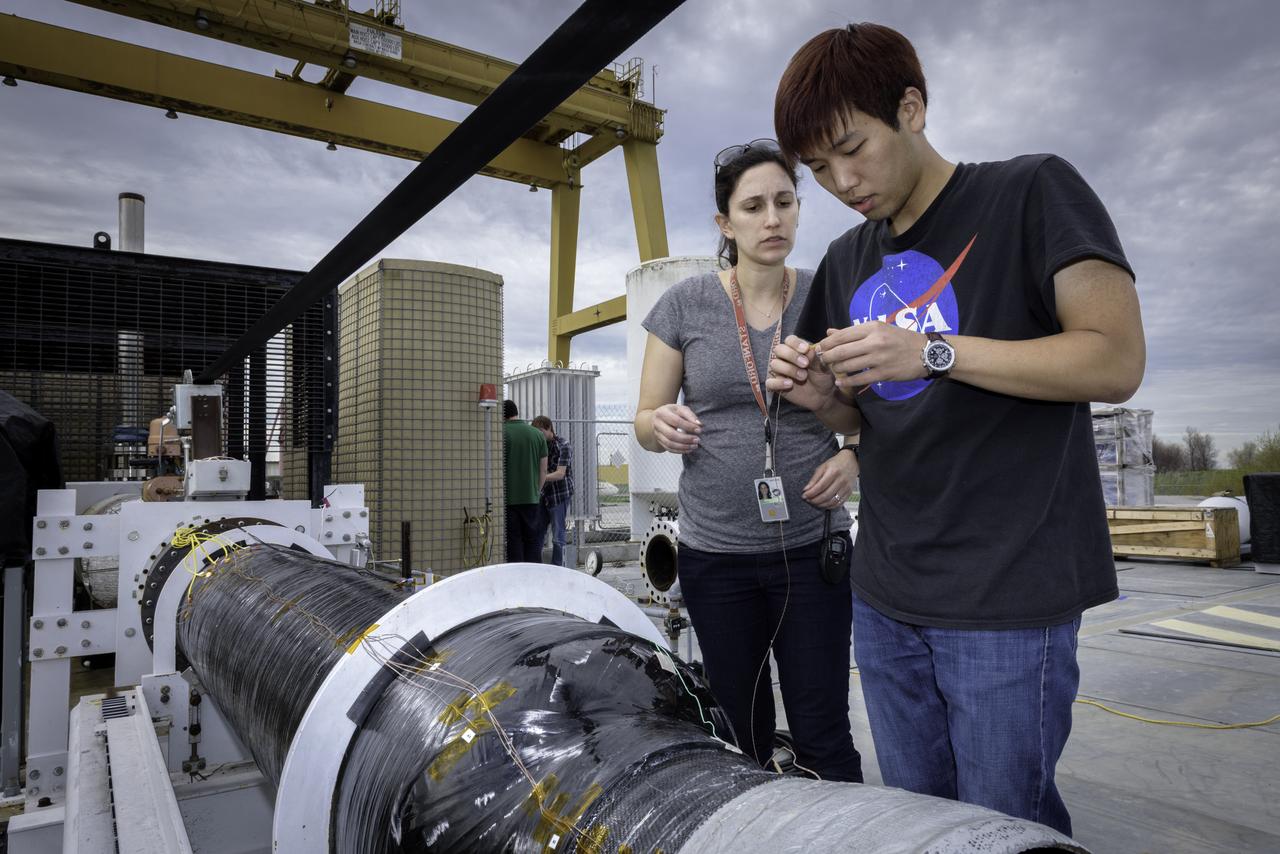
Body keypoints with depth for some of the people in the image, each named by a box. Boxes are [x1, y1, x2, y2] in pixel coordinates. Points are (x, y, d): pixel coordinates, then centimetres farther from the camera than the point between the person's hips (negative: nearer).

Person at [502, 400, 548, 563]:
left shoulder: (501, 434, -8)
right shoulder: (537, 434, 4)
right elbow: (543, 470, 7)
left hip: (508, 499, -3)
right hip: (532, 498, 3)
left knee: (513, 543, 5)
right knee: (533, 543, 12)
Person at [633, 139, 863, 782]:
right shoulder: (685, 305, 0)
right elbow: (645, 420, 5)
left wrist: (853, 458, -11)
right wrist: (663, 426, -19)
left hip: (812, 547, 0)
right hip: (714, 553, 1)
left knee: (823, 736, 3)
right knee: (743, 734, 13)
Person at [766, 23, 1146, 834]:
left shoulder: (1034, 190, -4)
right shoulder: (846, 261, 12)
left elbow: (1117, 360, -13)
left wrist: (933, 352, -23)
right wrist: (822, 396, -4)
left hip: (1007, 594, -5)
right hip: (885, 593, 6)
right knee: (914, 818, 17)